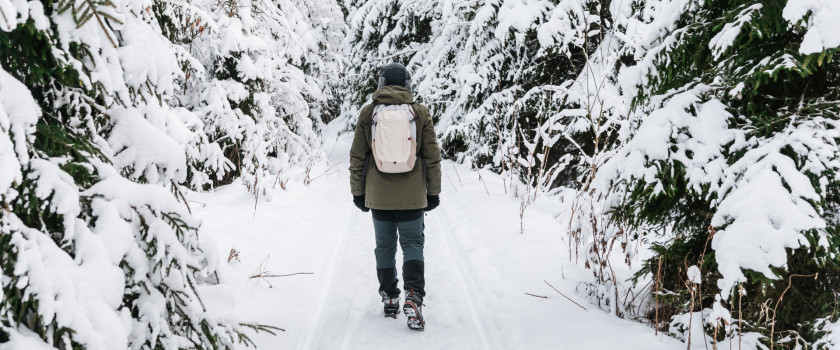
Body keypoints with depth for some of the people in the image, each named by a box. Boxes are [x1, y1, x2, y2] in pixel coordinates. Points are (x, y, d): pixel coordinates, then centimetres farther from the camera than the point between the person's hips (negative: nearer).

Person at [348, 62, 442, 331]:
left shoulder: (368, 113, 0)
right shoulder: (421, 113, -1)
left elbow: (357, 158, 3)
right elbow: (432, 157, 1)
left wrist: (358, 192, 12)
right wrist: (433, 192, 10)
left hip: (379, 197, 1)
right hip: (412, 197, -1)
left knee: (385, 246, 13)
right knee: (412, 243, 6)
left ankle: (390, 299, 21)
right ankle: (413, 296, -11)